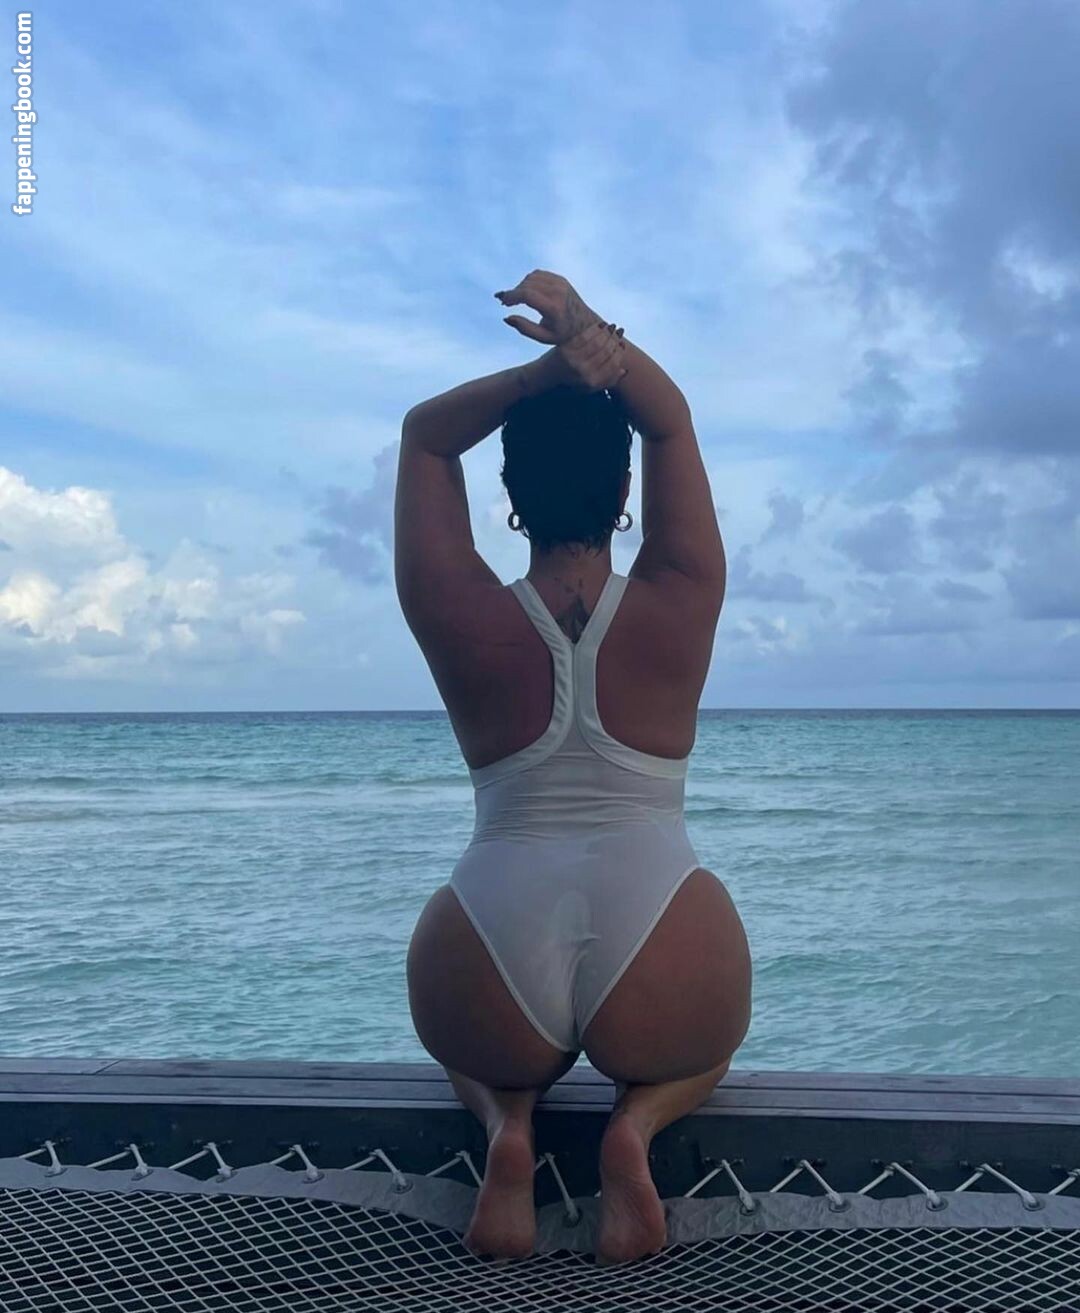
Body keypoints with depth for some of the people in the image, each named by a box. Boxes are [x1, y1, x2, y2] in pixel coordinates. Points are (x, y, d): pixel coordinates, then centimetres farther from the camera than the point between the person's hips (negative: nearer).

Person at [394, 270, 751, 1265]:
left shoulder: (464, 624, -1)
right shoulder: (678, 609, -1)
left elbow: (425, 435, 11)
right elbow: (673, 422, 10)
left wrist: (553, 368, -2)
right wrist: (587, 327, -5)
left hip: (497, 950, 1)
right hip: (659, 966, 0)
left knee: (473, 1045, 40)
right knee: (706, 1039, 38)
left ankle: (506, 1121, 4)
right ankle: (639, 1119, 3)